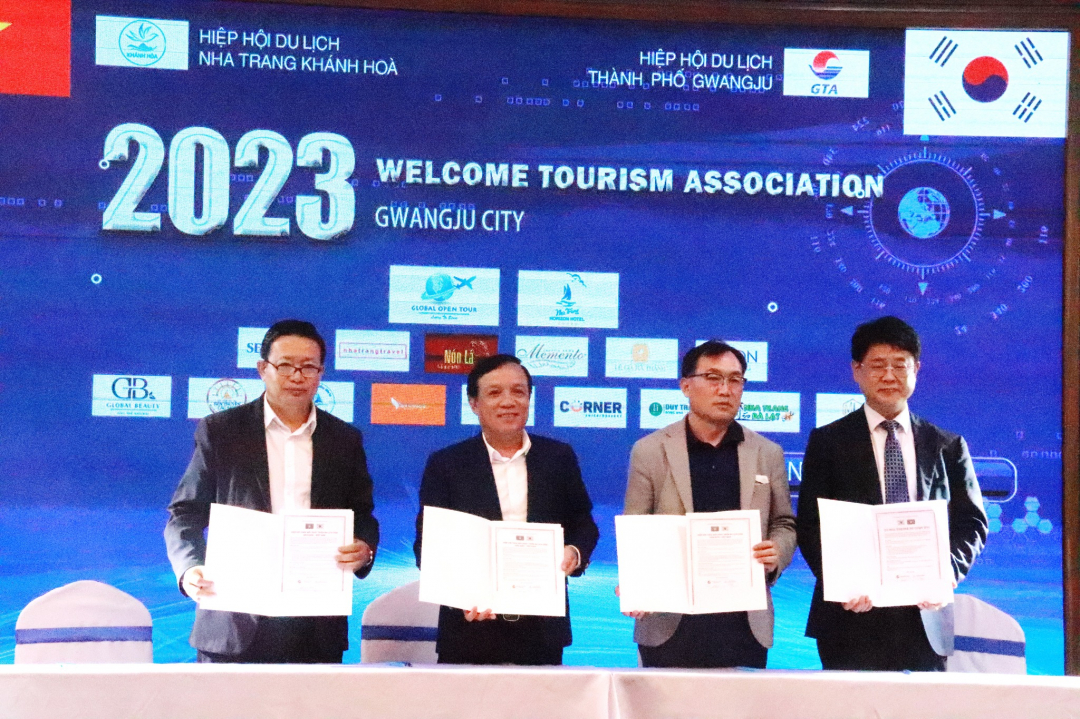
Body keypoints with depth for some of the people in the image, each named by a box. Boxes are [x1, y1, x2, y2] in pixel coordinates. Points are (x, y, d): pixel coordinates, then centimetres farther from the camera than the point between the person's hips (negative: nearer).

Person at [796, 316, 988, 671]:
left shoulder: (948, 446, 12)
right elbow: (810, 525, 0)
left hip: (925, 618, 2)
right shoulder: (828, 441, 6)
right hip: (853, 617, -2)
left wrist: (947, 573, -9)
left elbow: (972, 522, 10)